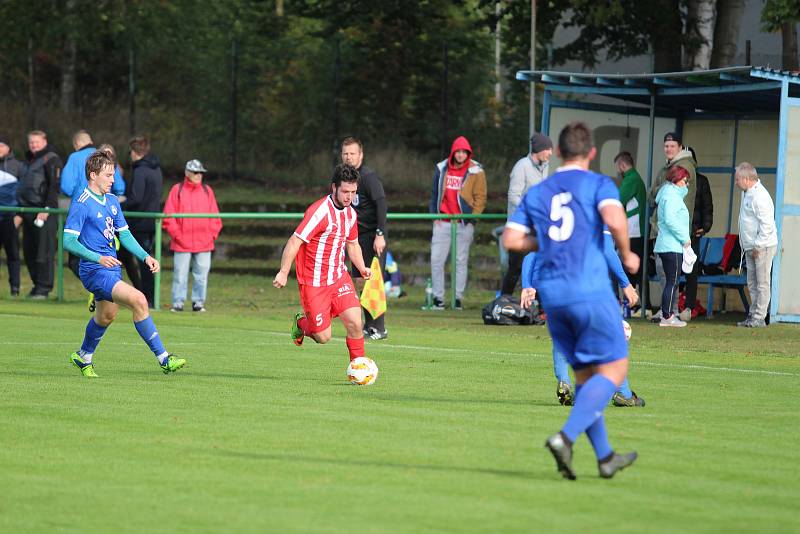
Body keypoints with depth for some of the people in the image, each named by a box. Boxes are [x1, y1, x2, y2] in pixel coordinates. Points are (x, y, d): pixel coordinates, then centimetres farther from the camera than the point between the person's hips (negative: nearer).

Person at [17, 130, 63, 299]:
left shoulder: (51, 160, -3)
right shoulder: (31, 161, 24)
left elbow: (54, 185, -12)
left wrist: (46, 208, -20)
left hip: (44, 211, -9)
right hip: (28, 212, 9)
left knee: (44, 251, -10)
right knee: (29, 251, 7)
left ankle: (44, 288, -10)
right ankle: (37, 285, 14)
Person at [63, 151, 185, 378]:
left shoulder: (112, 201, 11)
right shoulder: (81, 204, -14)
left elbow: (124, 235, 18)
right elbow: (68, 241, -18)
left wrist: (145, 257, 4)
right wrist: (98, 258, -28)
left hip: (112, 268, 9)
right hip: (94, 271, -9)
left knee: (106, 316, 22)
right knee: (139, 300, -22)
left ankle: (84, 357, 47)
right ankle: (163, 359, -19)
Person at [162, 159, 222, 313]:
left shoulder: (207, 191, 12)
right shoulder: (177, 190, 3)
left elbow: (215, 216, 14)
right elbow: (168, 216, 1)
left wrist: (213, 234, 4)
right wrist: (176, 234, -6)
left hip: (204, 242, 2)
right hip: (182, 242, -2)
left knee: (201, 274, 2)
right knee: (180, 274, -2)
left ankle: (198, 302, 11)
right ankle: (178, 302, 4)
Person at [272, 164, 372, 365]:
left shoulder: (350, 213, 5)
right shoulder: (320, 211, -19)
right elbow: (295, 241, -20)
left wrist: (362, 268, 5)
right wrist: (283, 273, -24)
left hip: (339, 277, 6)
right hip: (314, 283, -6)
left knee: (355, 323, -12)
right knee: (323, 337, -2)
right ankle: (301, 322, 31)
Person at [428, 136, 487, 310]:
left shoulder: (476, 171, 0)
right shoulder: (441, 169, 9)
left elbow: (480, 198, 1)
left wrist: (472, 218, -8)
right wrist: (434, 215, 9)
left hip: (464, 224, -3)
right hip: (443, 222, 3)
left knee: (461, 261, 2)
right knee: (436, 260, -1)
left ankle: (458, 298, 6)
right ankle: (438, 297, 5)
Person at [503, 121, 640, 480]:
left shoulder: (537, 193, 14)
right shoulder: (598, 184, 1)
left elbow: (511, 239, 5)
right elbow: (615, 220, -18)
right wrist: (626, 255, -2)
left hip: (550, 292, 6)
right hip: (590, 289, -5)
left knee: (584, 372, 15)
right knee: (614, 367, 0)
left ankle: (605, 456, 17)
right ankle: (566, 437, -18)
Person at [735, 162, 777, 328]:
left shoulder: (760, 196, -19)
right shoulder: (747, 193, 13)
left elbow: (766, 225, -22)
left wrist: (758, 246, -18)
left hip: (763, 247, -10)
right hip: (751, 247, 10)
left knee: (762, 283, -5)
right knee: (752, 283, 12)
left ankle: (759, 318, -3)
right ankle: (753, 315, 17)